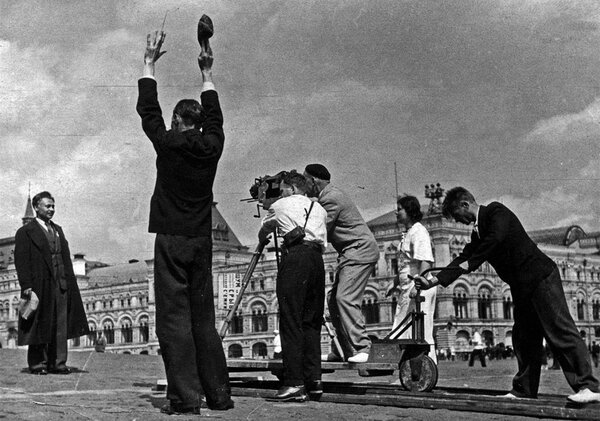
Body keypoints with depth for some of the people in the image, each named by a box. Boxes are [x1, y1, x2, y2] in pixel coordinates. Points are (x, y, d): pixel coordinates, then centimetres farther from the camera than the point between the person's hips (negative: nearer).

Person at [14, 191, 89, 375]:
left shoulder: (58, 230, 20)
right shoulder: (25, 232, 0)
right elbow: (21, 262, -6)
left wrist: (70, 281, 10)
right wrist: (27, 287, -15)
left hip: (61, 285, 6)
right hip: (40, 287, -5)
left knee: (61, 326, 2)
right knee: (39, 327, 1)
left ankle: (57, 363, 5)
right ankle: (38, 363, 9)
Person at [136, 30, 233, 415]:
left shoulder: (169, 144, -4)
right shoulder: (212, 146, 5)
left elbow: (148, 110, 8)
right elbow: (214, 115, 23)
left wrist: (150, 62, 18)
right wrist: (207, 73, 33)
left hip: (171, 240, -4)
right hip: (202, 241, 5)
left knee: (174, 318, -5)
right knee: (204, 319, 9)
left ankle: (186, 397, -10)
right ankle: (219, 394, 9)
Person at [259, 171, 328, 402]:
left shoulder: (280, 206, 15)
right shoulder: (319, 208, 25)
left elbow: (262, 232, 31)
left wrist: (262, 241, 52)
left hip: (295, 256, -5)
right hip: (318, 259, 5)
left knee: (290, 320, -8)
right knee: (312, 321, 8)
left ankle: (294, 383, -15)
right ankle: (314, 380, 3)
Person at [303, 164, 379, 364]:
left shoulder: (331, 199, -15)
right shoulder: (330, 195, 17)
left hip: (359, 250, -11)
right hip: (351, 253, 11)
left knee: (345, 298, -18)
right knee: (333, 299, 8)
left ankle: (361, 348, -18)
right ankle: (343, 349, 11)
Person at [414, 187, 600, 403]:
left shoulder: (496, 211, -8)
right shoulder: (478, 232, 17)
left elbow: (496, 238, -26)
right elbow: (463, 259, 15)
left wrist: (470, 263, -19)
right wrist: (434, 281, 5)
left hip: (541, 276, -10)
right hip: (522, 286, 10)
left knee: (560, 330, -14)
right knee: (523, 338, 8)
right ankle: (524, 389, 12)